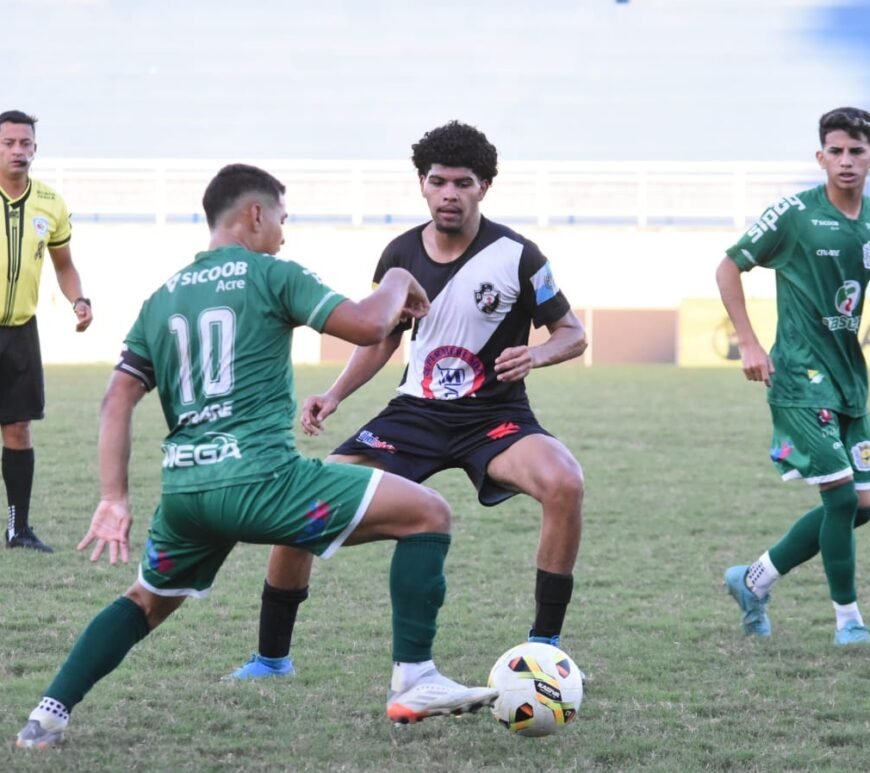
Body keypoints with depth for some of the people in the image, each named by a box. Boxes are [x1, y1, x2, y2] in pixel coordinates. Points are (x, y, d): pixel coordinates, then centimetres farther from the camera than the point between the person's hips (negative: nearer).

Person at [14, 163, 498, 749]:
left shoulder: (163, 298, 19)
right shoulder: (270, 275, 2)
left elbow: (118, 400, 14)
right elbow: (367, 326, -7)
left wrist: (114, 500, 13)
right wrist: (398, 284, 13)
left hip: (183, 488, 7)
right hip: (259, 476, -6)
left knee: (146, 604, 31)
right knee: (428, 513, 1)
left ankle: (50, 715, 18)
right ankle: (414, 683, -5)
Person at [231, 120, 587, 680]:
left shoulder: (515, 255, -11)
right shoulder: (401, 256, -1)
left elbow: (574, 334, -3)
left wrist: (535, 356, -25)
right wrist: (334, 396, -1)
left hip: (495, 416, -3)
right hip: (416, 412, 3)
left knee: (565, 482, -35)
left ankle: (545, 648, -20)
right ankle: (272, 658, 7)